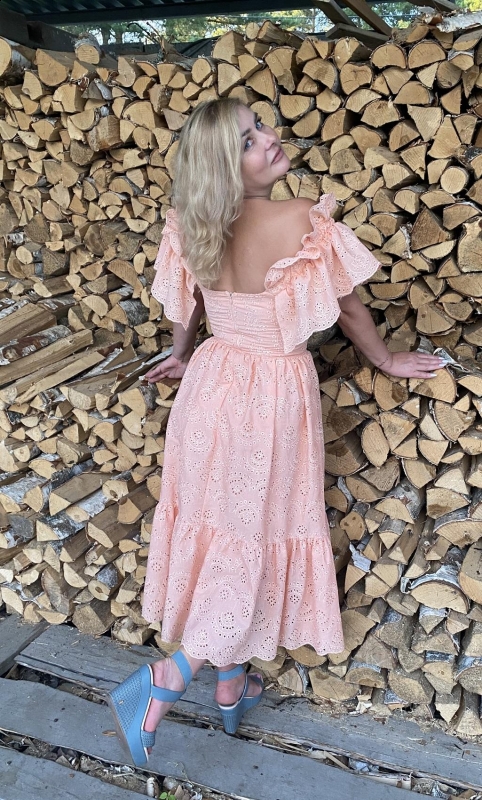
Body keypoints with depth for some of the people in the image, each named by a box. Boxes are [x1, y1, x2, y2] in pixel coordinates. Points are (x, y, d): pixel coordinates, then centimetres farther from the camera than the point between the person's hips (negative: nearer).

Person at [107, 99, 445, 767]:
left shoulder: (194, 227, -3)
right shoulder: (302, 220, -19)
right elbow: (348, 309, -7)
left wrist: (183, 358, 31)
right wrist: (389, 362, 12)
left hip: (214, 386, 7)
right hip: (271, 397, -6)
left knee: (222, 543, 18)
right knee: (255, 548, 10)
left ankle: (231, 688, 37)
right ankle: (162, 684, 14)